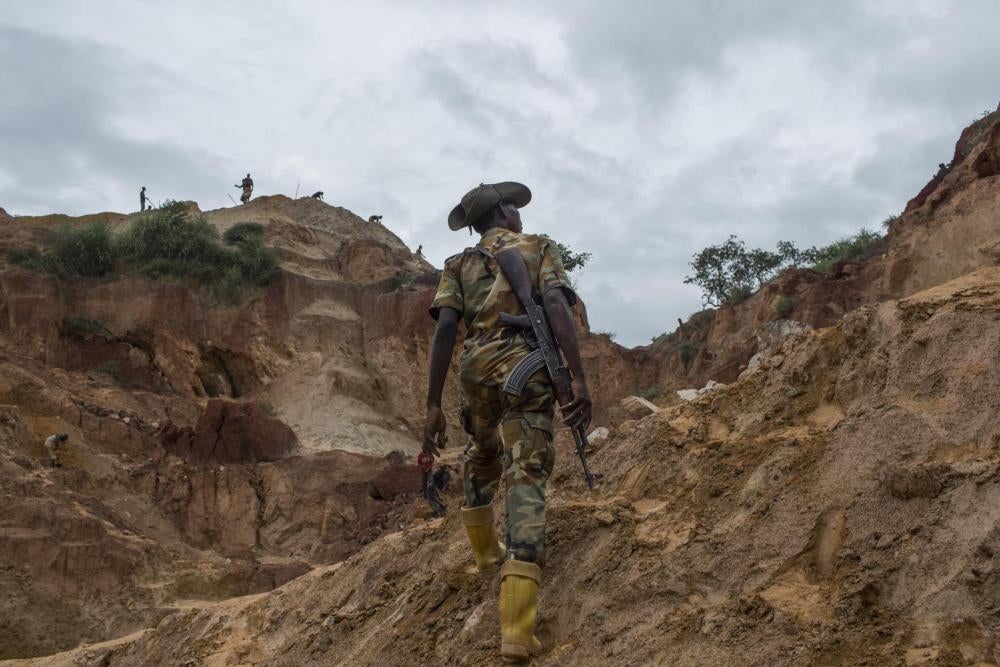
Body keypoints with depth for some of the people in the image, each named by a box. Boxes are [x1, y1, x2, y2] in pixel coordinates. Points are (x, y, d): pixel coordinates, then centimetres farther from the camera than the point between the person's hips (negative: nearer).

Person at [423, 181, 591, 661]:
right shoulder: (540, 248, 12)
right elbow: (556, 305, -7)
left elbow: (446, 327, 2)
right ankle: (516, 627, -18)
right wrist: (579, 379, -13)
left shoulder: (459, 265, 17)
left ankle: (485, 553, 48)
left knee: (480, 460, 30)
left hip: (477, 372, 3)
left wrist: (433, 404, -1)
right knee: (525, 482, -8)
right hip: (528, 372, -3)